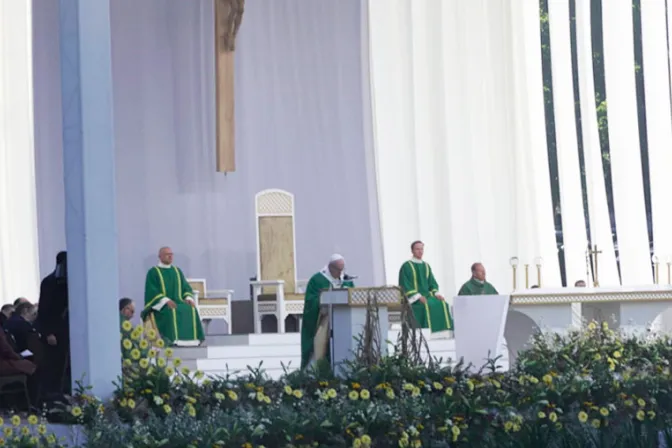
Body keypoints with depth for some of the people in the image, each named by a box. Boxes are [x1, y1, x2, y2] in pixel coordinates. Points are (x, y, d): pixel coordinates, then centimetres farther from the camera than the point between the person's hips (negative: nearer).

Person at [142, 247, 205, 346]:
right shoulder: (153, 272, 1)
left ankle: (193, 338, -28)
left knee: (191, 310, -25)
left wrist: (188, 298, -8)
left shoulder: (177, 271, 17)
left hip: (178, 302, 4)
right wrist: (166, 301, -22)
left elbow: (186, 287, 15)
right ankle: (172, 339, -40)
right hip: (160, 305, -4)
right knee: (171, 312, -36)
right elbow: (151, 291, -9)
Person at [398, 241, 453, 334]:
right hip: (413, 299, -6)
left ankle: (445, 332, -25)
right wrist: (418, 297, -19)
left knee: (442, 304, -21)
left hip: (427, 295, 6)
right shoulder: (406, 266, 0)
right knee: (427, 305, -34)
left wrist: (436, 293, -4)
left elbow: (432, 283, 18)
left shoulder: (426, 266, 19)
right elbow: (405, 285, -8)